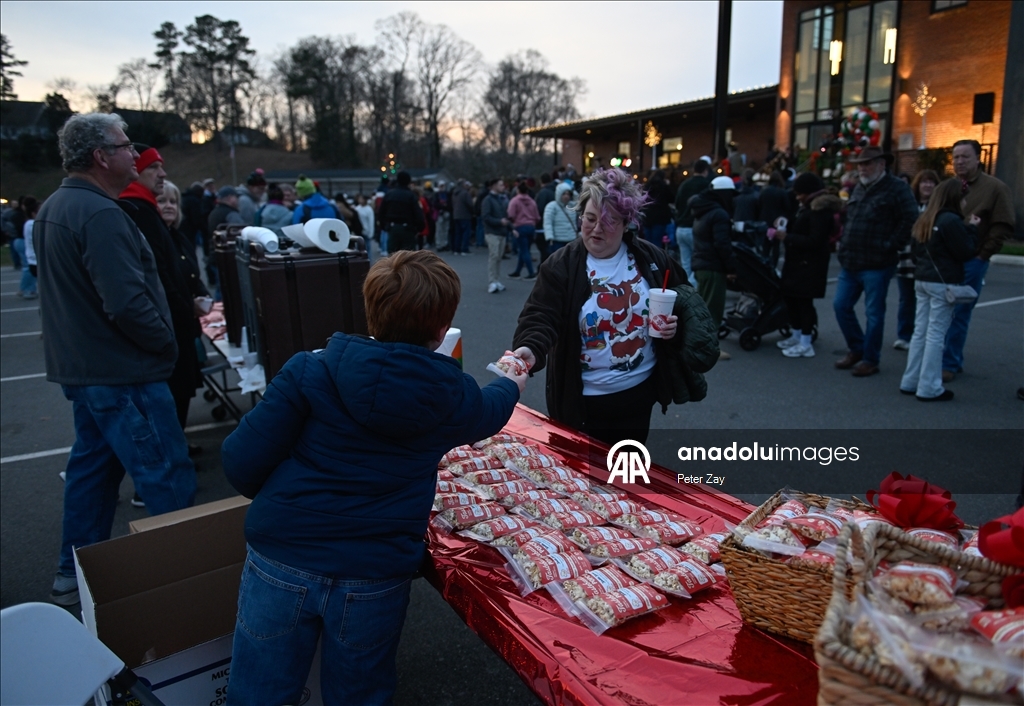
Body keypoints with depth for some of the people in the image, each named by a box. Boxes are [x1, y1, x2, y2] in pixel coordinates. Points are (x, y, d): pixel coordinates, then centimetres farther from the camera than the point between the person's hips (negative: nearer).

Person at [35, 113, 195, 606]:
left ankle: (74, 574, 30)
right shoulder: (99, 214, -20)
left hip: (80, 365, 11)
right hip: (121, 372, -11)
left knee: (93, 466, 19)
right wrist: (165, 342, -10)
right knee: (169, 479, -3)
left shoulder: (53, 208, 13)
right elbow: (127, 302, -26)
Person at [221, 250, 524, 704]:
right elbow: (489, 412, 21)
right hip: (375, 577, 0)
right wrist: (512, 383, 43)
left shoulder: (311, 369, -9)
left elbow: (243, 463, -9)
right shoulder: (450, 395, -3)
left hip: (280, 561, 0)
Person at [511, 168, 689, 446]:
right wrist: (531, 349, -41)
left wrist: (675, 323, -6)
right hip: (581, 400, -3)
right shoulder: (561, 265, -11)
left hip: (639, 393, 3)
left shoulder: (651, 258, -2)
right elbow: (540, 317, -21)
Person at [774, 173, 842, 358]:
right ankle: (796, 336, 26)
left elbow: (814, 241, -22)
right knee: (791, 298, 13)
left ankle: (806, 344, -1)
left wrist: (787, 237, -20)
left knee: (804, 301, -7)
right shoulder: (809, 207, 16)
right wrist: (786, 228, 4)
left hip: (809, 265, -10)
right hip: (797, 262, 10)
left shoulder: (821, 211, -16)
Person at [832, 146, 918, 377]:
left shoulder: (897, 188, -8)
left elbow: (909, 220, -14)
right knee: (841, 306, 10)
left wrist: (890, 246, -15)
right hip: (850, 263, 8)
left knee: (873, 313, 1)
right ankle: (856, 349, 27)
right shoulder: (859, 188, 16)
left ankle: (870, 360, 13)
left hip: (876, 265, -8)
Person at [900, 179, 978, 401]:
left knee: (920, 332, 11)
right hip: (943, 283, -8)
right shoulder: (952, 221, -14)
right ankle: (929, 388, 0)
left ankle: (910, 381, 15)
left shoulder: (924, 220, 11)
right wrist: (972, 228, 0)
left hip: (922, 280, 8)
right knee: (936, 335, -4)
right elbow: (965, 253, -10)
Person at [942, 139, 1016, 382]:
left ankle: (949, 364, 4)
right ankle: (954, 360, 21)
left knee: (958, 315, -3)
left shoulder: (995, 188, -1)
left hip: (971, 262, -5)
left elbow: (1003, 226, -5)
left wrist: (982, 254, -10)